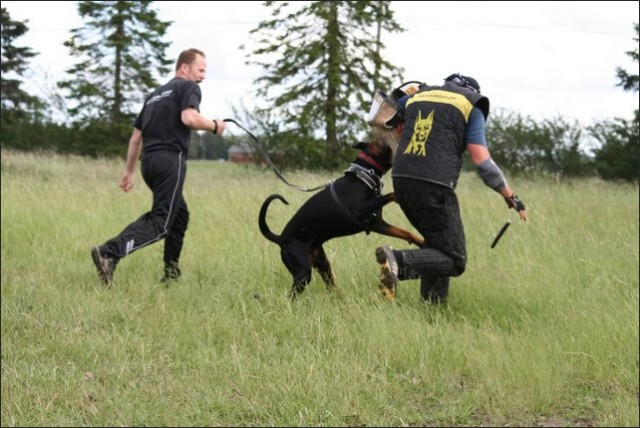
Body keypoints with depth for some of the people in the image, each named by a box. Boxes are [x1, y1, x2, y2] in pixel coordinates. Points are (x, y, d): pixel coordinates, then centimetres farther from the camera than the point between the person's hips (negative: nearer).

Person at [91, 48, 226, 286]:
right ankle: (110, 252, -31)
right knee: (160, 224, -13)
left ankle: (171, 271, 20)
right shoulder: (188, 87, 3)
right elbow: (189, 117, -18)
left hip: (149, 161, 9)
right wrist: (214, 126, -1)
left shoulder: (155, 95, 26)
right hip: (170, 160, -9)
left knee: (179, 214, 23)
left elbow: (136, 137, 25)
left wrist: (130, 171, 29)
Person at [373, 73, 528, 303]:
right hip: (434, 187, -6)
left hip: (401, 181, 6)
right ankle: (398, 260, -25)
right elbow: (482, 161, -2)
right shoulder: (471, 105, 7)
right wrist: (510, 196, 6)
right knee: (454, 261, -3)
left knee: (437, 244, 25)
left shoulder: (417, 96, 22)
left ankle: (433, 303, 15)